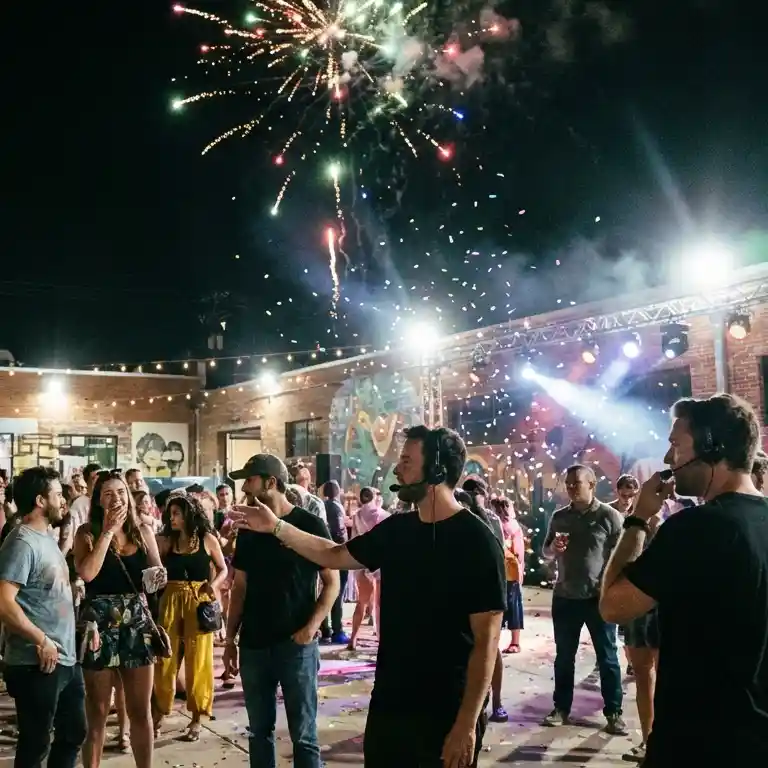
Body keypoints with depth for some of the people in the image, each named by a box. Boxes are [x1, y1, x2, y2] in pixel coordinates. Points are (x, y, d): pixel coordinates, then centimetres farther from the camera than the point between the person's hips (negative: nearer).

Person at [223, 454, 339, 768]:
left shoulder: (310, 525, -7)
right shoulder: (248, 530, 8)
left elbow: (332, 582, -5)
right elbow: (240, 587, 13)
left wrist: (311, 627, -17)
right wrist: (230, 639, 9)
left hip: (297, 644, -5)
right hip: (253, 645, 5)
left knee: (303, 734, 1)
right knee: (259, 730, 13)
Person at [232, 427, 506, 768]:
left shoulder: (476, 542, -16)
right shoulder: (396, 529, 4)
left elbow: (486, 639, -17)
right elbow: (335, 555, 19)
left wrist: (467, 723, -20)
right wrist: (277, 527, 10)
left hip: (447, 712, -6)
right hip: (388, 703, 6)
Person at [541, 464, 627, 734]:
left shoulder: (609, 515, -6)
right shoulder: (559, 516, 7)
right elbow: (546, 553, 16)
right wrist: (554, 547, -7)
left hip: (599, 597, -4)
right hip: (565, 597, 4)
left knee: (607, 657, 5)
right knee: (564, 656, 11)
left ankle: (614, 712, 14)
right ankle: (561, 708, 22)